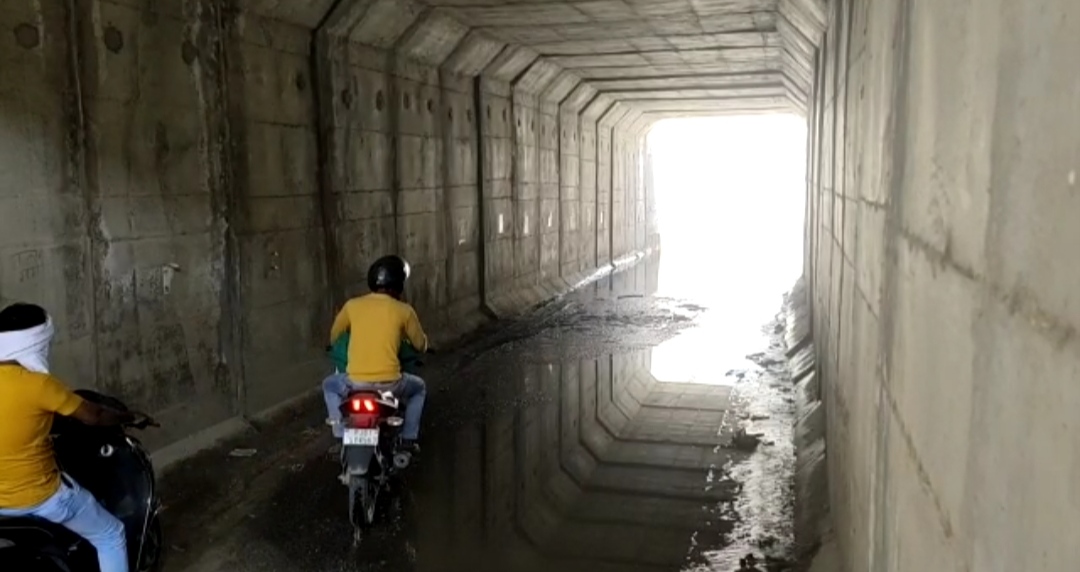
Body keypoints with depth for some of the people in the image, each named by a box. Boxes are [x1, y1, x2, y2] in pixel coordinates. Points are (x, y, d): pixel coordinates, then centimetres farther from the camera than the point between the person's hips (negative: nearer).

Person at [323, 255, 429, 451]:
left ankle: (341, 437, 26)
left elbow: (333, 337, 20)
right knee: (419, 388, 31)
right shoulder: (403, 310, 0)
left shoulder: (352, 305, 5)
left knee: (330, 385, 34)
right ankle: (408, 439, 24)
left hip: (355, 383, 1)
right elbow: (421, 345, 13)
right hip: (390, 383, -1)